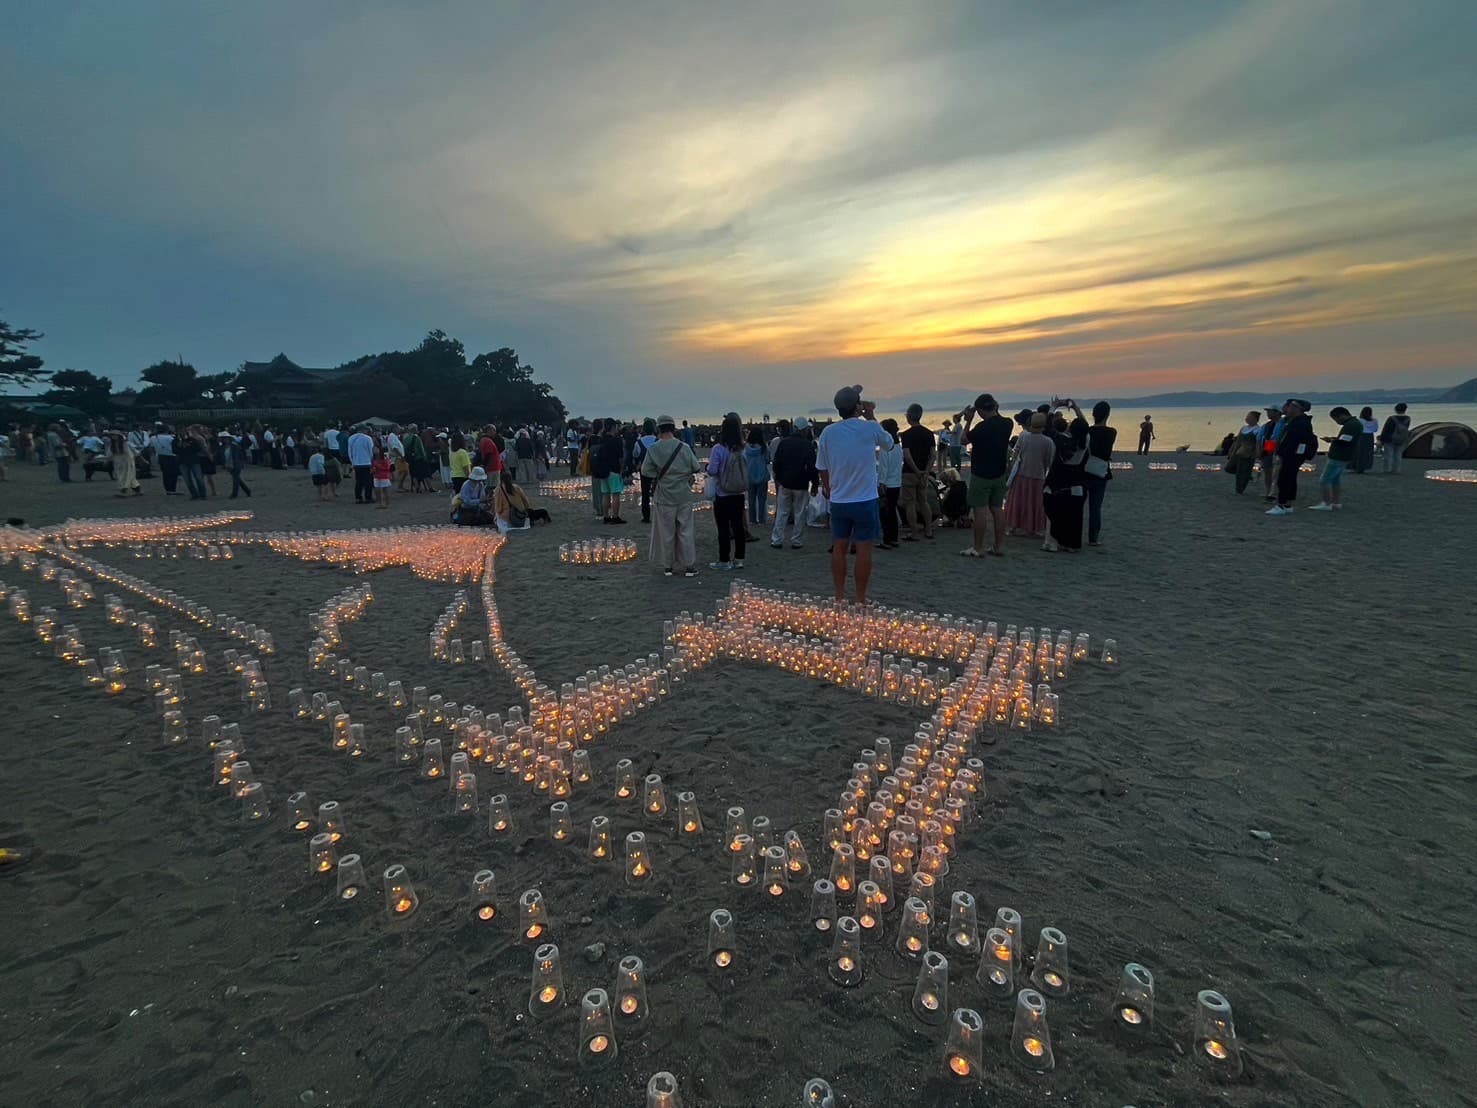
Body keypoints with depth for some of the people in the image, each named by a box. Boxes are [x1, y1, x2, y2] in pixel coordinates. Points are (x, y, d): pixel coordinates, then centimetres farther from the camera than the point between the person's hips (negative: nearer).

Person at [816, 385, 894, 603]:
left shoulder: (828, 433, -2)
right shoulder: (870, 428, -9)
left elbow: (822, 469, 4)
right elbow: (890, 445, 11)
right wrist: (872, 417, 14)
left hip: (838, 501, 3)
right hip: (865, 500, -3)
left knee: (839, 548, 11)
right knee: (863, 550, 4)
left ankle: (840, 597, 18)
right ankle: (860, 599, 10)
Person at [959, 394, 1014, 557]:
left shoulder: (982, 427, -20)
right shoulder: (1007, 424, 0)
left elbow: (965, 439, -5)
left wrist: (969, 420, 1)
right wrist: (996, 411, 13)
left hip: (981, 475, -7)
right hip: (1000, 474, 7)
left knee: (980, 510, -2)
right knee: (998, 509, 11)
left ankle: (977, 548, 2)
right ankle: (999, 546, 15)